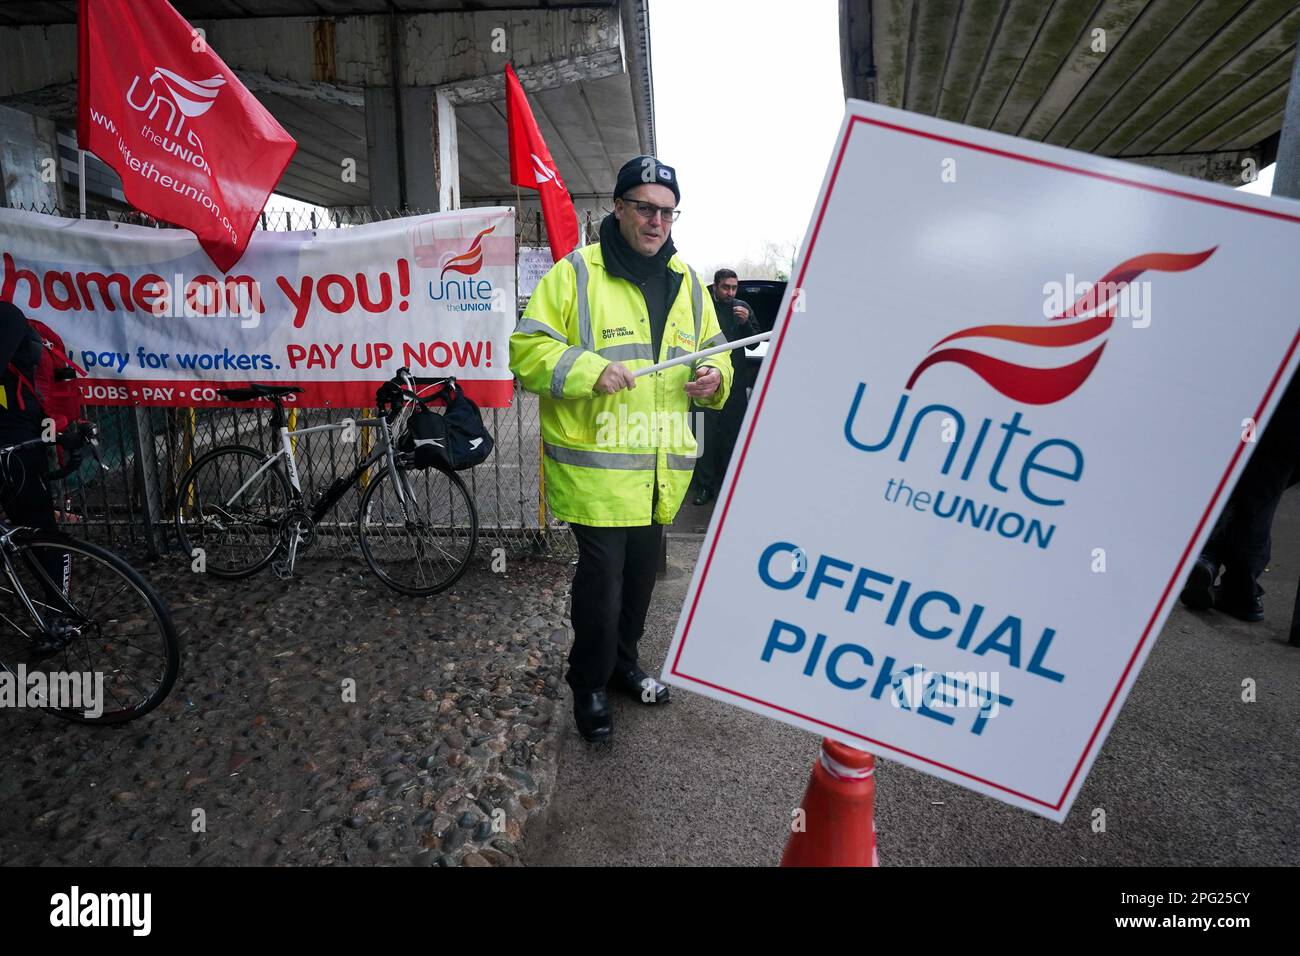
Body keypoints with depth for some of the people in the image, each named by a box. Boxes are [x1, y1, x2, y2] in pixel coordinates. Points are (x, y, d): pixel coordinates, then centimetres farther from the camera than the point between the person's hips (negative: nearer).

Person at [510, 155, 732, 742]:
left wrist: (714, 377, -2)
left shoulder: (686, 282, 13)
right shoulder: (575, 273, -5)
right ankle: (588, 685, 22)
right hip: (596, 462, -6)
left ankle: (622, 663, 40)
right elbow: (527, 349, -9)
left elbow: (714, 350, 21)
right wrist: (589, 370, -24)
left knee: (641, 573, 18)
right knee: (601, 577, -2)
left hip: (661, 463, 6)